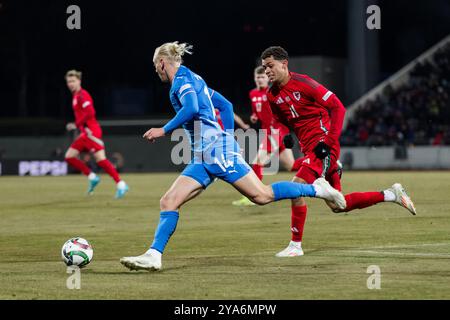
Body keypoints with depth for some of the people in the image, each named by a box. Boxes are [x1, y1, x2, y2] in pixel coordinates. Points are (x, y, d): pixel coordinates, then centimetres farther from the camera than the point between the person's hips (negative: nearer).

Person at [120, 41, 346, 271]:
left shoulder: (183, 78, -5)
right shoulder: (193, 79, 23)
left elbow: (191, 109, -23)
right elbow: (226, 107, 26)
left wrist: (164, 130, -17)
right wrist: (227, 139, 26)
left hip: (217, 150, -10)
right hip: (202, 158, 10)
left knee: (262, 196, -9)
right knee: (168, 202, -1)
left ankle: (315, 188, 5)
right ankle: (154, 255, -6)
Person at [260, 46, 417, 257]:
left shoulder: (302, 83, -14)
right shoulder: (272, 96, 8)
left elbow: (337, 107, -13)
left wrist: (329, 141, -19)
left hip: (323, 145, -8)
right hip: (309, 149, 8)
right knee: (337, 206, 10)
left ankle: (296, 245, -12)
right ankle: (390, 195, 22)